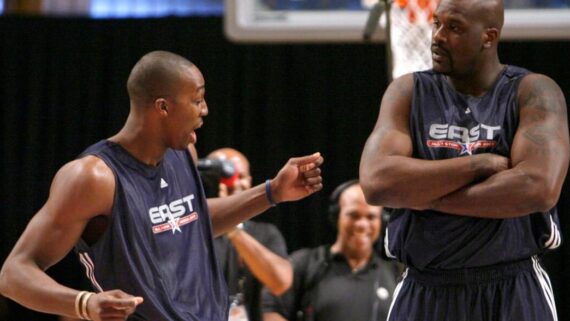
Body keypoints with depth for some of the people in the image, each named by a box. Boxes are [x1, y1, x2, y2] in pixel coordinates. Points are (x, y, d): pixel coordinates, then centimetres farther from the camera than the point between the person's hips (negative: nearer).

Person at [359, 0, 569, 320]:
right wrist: (480, 164, -16)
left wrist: (427, 196, -14)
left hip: (515, 293, -2)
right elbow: (376, 183, -12)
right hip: (425, 294, 2)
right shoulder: (408, 92, 4)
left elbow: (540, 188, -20)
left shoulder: (534, 93, -3)